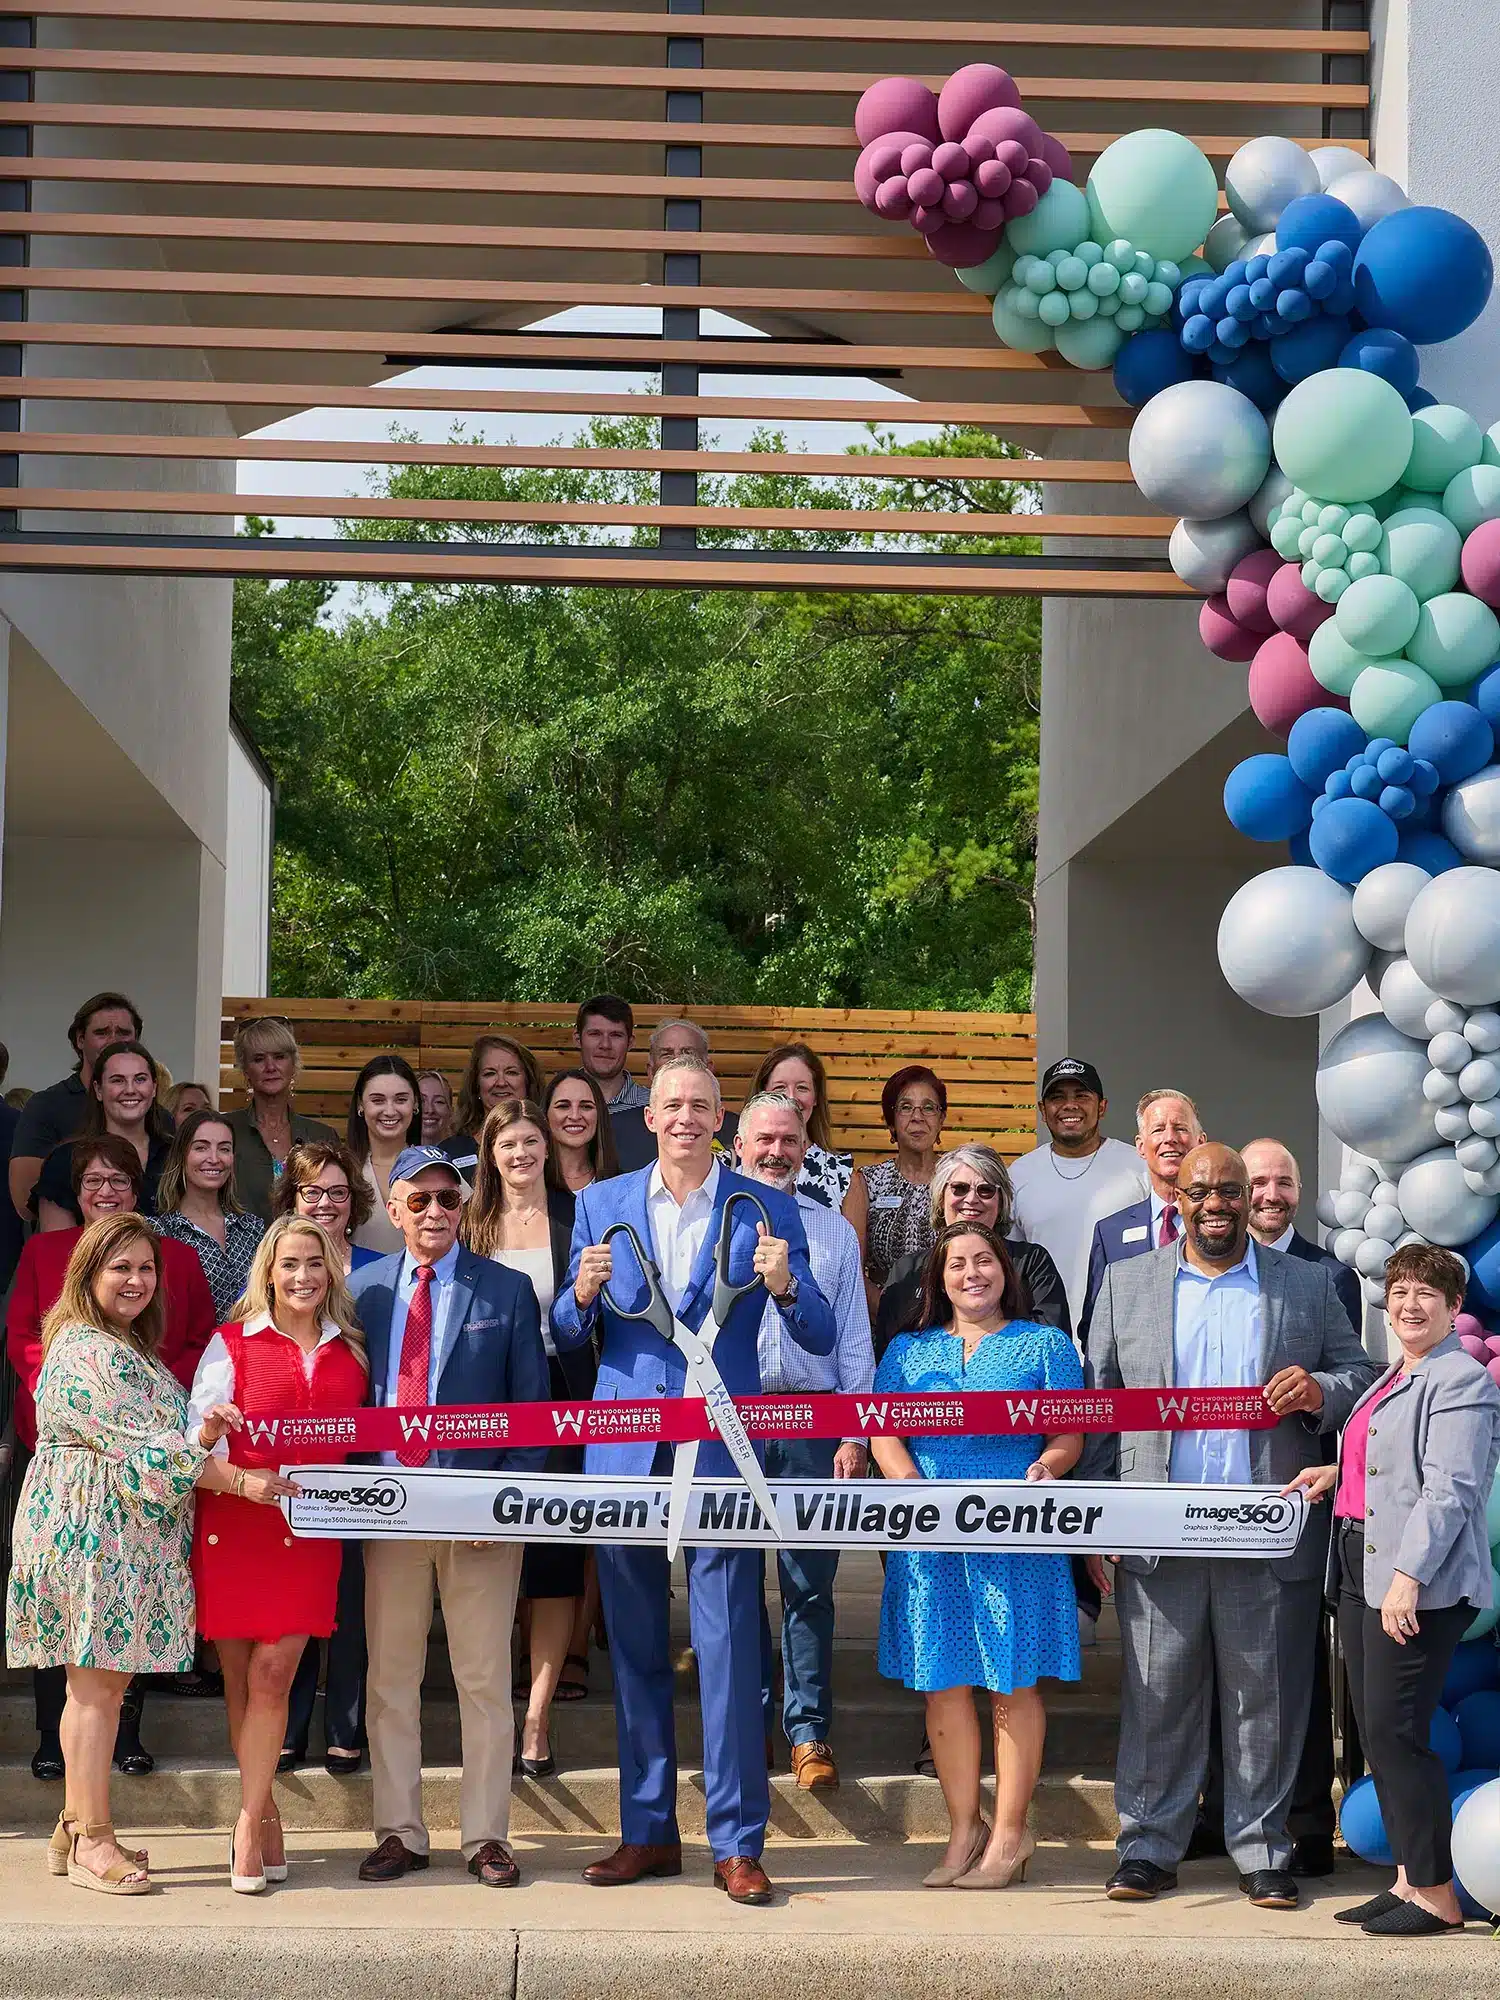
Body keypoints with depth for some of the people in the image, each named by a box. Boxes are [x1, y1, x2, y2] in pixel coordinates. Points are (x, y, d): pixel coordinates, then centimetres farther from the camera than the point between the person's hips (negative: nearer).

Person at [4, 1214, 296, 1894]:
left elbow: (163, 1439, 17)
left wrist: (203, 1435, -7)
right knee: (97, 1684, -6)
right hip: (91, 1528, -9)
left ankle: (76, 1830, 17)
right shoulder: (84, 1350, -13)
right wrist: (243, 1481, -20)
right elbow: (140, 1449, -19)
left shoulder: (132, 1348, 20)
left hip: (132, 1530, 9)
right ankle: (92, 1843, -2)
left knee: (101, 1681, 11)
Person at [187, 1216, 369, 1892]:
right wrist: (245, 1481, -21)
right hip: (232, 1523, -1)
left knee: (273, 1672, -8)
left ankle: (249, 1825, -4)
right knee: (240, 1675, 4)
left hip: (309, 1530, 1)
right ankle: (265, 1821, 15)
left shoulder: (350, 1351, 10)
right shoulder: (232, 1344, 2)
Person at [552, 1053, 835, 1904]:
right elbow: (566, 1337, 10)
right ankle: (649, 1832, 19)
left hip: (722, 1453, -2)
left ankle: (738, 1842, 1)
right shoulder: (602, 1204, 9)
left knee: (730, 1648, -5)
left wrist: (786, 1286, -20)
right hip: (624, 1453, 3)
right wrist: (582, 1295, -12)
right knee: (635, 1649, 9)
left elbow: (821, 1339, 0)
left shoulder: (766, 1209, 3)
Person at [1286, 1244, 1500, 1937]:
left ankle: (1436, 1896, -1)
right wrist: (1339, 1472, 15)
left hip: (1421, 1584, -10)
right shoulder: (1393, 1378, 19)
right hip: (1361, 1571, 10)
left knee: (1395, 1730, -9)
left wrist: (1409, 1576, -24)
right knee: (1376, 1730, 10)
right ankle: (1409, 1878, 17)